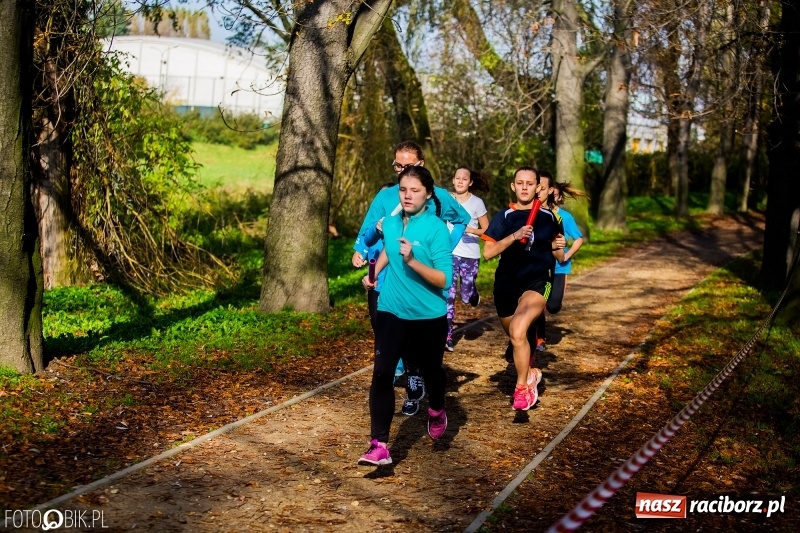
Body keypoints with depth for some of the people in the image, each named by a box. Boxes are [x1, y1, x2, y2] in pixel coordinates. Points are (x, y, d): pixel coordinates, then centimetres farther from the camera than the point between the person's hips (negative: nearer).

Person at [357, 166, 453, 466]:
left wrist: (412, 261, -32)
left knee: (430, 370, 17)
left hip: (429, 316, -3)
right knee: (381, 373, -11)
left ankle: (436, 411, 50)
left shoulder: (436, 228, -15)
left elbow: (444, 280, -20)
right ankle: (379, 446, -10)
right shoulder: (390, 223, 1)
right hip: (392, 311, 3)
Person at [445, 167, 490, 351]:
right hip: (450, 253, 2)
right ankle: (448, 337, -2)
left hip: (470, 255, -1)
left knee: (467, 296, -2)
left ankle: (473, 294, 37)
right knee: (448, 295, -7)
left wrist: (470, 230, -20)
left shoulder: (477, 203, -5)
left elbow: (487, 230, -4)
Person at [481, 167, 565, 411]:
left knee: (518, 332, -27)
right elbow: (488, 252, -13)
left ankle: (522, 387, -11)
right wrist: (514, 236, -24)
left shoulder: (549, 217, 2)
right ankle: (530, 373, 51)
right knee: (516, 338, 18)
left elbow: (560, 257, 11)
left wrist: (558, 247, -12)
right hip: (506, 285, 2)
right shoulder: (503, 217, -1)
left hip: (537, 282, -2)